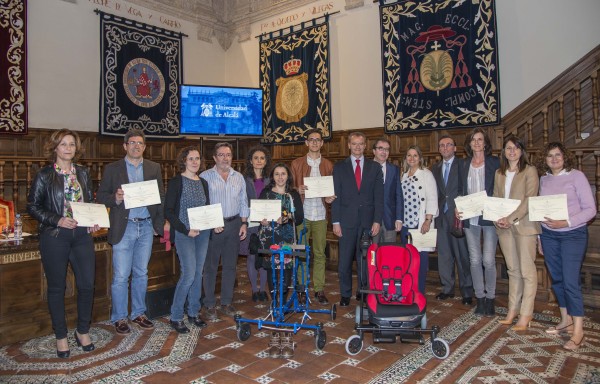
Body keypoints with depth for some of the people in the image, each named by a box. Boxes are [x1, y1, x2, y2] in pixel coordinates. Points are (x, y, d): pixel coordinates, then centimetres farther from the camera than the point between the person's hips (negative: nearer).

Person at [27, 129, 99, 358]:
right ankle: (61, 337, 23)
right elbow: (32, 206, -3)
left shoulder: (83, 173, 10)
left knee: (87, 284, 3)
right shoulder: (44, 175, -2)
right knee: (56, 287, 8)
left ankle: (83, 331, 22)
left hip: (82, 236, 3)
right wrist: (57, 220, -16)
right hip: (54, 237, -3)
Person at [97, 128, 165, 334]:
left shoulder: (154, 168, 8)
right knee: (120, 276, 1)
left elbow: (161, 196, 8)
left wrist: (161, 222, -1)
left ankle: (138, 313, 26)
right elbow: (101, 196, 1)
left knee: (141, 273, 13)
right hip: (123, 227, -2)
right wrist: (115, 198, -20)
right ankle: (119, 318, 16)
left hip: (146, 226, 3)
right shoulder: (112, 169, 2)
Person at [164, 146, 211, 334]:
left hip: (203, 233, 6)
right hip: (183, 234, -6)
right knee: (189, 275, -10)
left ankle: (194, 312, 24)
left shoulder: (203, 183, 12)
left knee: (198, 273, 10)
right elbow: (168, 212, -9)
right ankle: (175, 317, 6)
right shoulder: (176, 182, -6)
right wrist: (186, 230, -16)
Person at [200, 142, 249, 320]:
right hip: (212, 226, -4)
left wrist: (244, 223, 5)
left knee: (230, 265, 10)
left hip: (234, 224, 4)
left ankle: (226, 302, 22)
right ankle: (210, 305, 13)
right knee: (210, 266, 2)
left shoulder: (239, 177, 11)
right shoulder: (205, 177, -3)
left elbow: (243, 202, 13)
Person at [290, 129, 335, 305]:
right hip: (301, 213, -1)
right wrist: (297, 190, -15)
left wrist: (330, 198, -7)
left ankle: (319, 289, 10)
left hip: (320, 214, 1)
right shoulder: (296, 163, 8)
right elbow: (291, 186, 6)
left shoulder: (328, 165, 12)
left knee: (319, 253, 3)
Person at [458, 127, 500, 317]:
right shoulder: (464, 164, 12)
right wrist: (458, 209, 0)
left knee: (488, 260, -5)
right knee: (475, 260, 6)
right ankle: (480, 298, 17)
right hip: (470, 218, 3)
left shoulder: (494, 162, 3)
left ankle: (490, 298, 12)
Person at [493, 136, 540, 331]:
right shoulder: (499, 173, 15)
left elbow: (530, 199, -11)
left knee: (527, 271, -2)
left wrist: (511, 218, -18)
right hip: (504, 226, 5)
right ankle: (513, 310, 18)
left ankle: (526, 314, 4)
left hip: (524, 225, -5)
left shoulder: (530, 171, -2)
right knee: (513, 270, 11)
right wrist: (497, 218, -3)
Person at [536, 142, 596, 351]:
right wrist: (539, 237, 11)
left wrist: (566, 222, -21)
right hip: (548, 235, 5)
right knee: (557, 279, 11)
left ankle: (578, 331, -1)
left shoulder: (576, 176, -6)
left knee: (571, 281, -9)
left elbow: (590, 209, -9)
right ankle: (566, 321, 24)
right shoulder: (543, 179, 8)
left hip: (573, 234, -5)